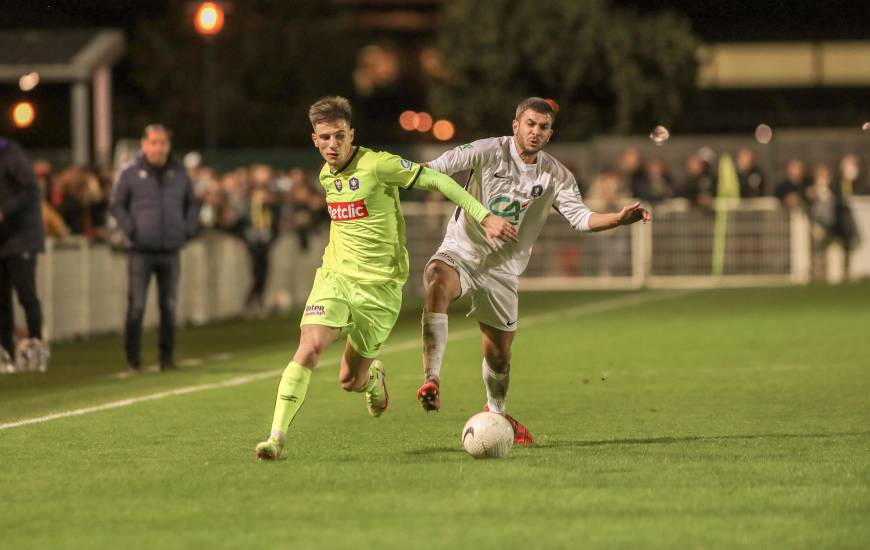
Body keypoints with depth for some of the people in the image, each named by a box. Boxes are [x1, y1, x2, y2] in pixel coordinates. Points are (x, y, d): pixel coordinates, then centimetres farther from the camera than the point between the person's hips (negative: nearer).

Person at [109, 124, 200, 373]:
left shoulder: (179, 172, 8)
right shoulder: (130, 172, -2)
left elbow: (192, 203, 19)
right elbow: (117, 205, 3)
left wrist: (188, 229, 6)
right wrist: (130, 230, -7)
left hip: (171, 250, 3)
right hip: (141, 251, -3)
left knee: (169, 307, 7)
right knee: (136, 307, -7)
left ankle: (167, 359, 15)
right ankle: (133, 360, -2)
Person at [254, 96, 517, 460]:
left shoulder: (377, 166, -13)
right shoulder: (326, 176, 8)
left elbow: (436, 180, -12)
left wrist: (484, 216, -16)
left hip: (379, 287, -4)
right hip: (335, 277, 4)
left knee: (349, 381, 3)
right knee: (308, 350, -21)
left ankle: (372, 377, 41)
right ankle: (277, 436, -19)